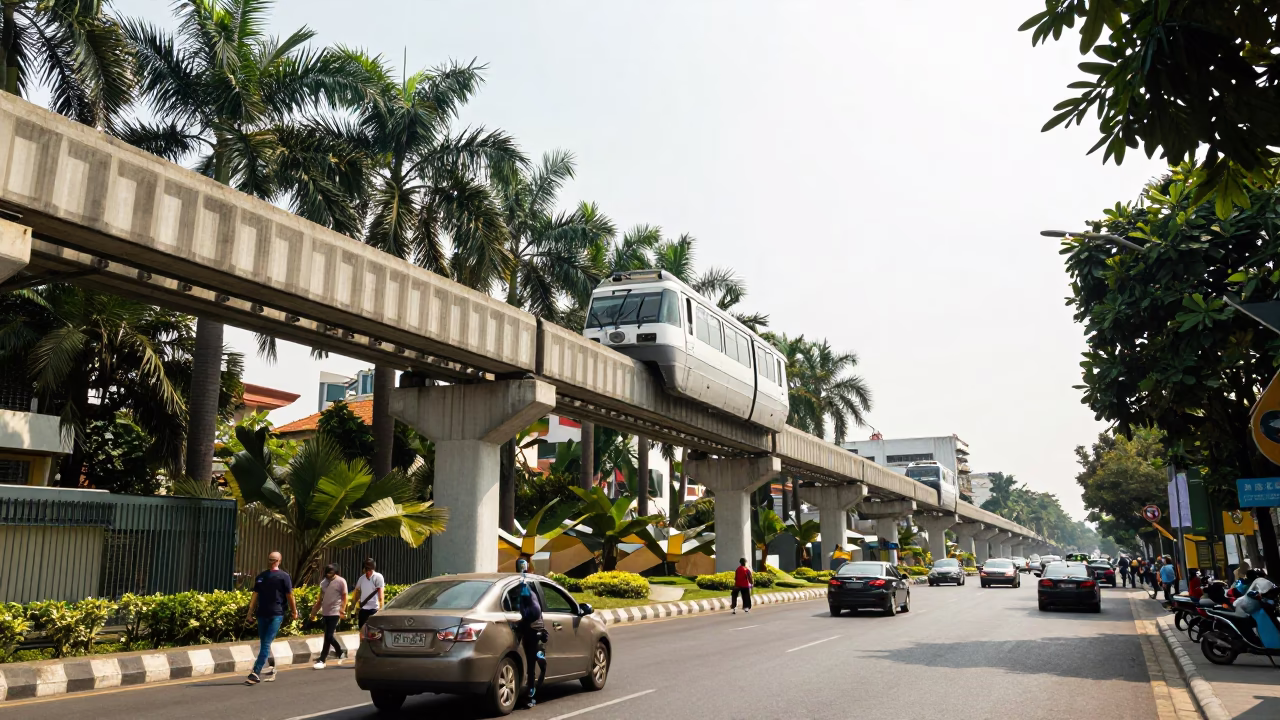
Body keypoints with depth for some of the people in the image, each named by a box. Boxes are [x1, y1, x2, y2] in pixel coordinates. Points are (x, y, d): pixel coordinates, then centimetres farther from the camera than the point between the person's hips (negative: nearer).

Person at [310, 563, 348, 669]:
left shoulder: (341, 581, -7)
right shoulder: (323, 582, 12)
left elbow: (344, 597, -7)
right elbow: (321, 598, 17)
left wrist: (342, 610, -16)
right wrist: (314, 610, 13)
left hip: (334, 613, -7)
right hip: (325, 612, 7)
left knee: (328, 636, -9)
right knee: (329, 635, 13)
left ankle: (322, 660, -7)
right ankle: (340, 652, 32)